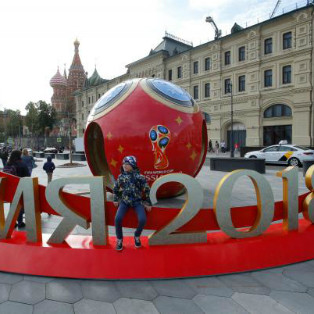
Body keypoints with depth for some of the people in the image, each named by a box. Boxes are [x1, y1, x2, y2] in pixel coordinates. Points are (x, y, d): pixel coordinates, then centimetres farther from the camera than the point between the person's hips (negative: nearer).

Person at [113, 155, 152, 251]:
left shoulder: (139, 176, -7)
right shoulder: (121, 176, 3)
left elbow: (146, 190, -1)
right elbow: (116, 188, 19)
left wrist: (148, 203, 0)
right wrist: (116, 199, 14)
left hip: (137, 201, -2)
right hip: (124, 201, 2)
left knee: (142, 220, -22)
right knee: (118, 219, -21)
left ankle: (137, 236, 11)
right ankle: (119, 239, 5)